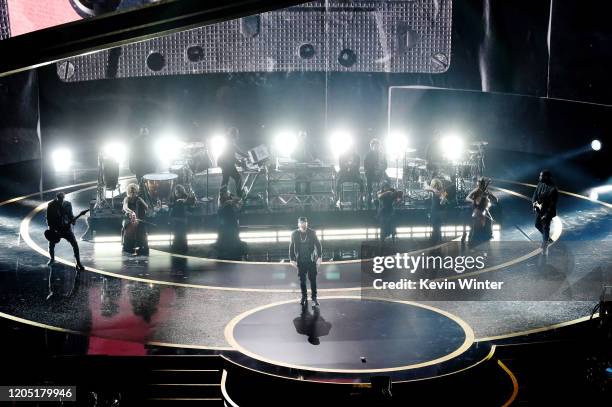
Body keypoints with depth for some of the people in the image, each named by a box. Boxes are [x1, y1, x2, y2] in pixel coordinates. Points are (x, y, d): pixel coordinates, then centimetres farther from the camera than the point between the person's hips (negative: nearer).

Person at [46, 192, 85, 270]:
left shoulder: (68, 204, -5)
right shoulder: (51, 206, -10)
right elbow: (49, 219, -6)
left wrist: (73, 219, -16)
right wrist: (52, 230, -14)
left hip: (66, 228, 0)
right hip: (55, 229, 0)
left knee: (75, 244, -12)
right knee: (51, 245, 3)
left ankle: (78, 263, -6)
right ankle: (52, 259, 36)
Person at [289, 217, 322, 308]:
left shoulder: (312, 233, -3)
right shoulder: (294, 234, -1)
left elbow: (318, 245, 0)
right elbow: (291, 247, 5)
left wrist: (319, 257, -8)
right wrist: (292, 259, 0)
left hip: (311, 260, -1)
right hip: (300, 261, 1)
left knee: (313, 279, -2)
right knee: (302, 280, 8)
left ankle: (314, 298, 4)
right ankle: (304, 298, 19)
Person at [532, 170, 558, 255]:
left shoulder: (553, 189, -22)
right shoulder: (540, 184, -3)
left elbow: (553, 203, -19)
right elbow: (535, 196, 4)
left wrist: (546, 215, -21)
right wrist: (536, 203, -17)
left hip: (547, 212, -7)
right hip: (539, 209, 7)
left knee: (545, 228, -1)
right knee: (538, 225, 20)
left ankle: (544, 247, 9)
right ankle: (548, 239, 43)